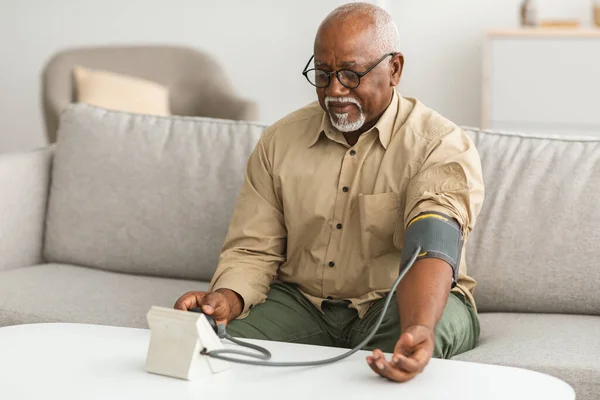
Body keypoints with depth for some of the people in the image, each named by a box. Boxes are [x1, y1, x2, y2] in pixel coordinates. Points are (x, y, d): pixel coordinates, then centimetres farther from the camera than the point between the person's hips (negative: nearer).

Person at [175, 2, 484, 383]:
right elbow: (253, 250, 2)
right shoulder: (280, 141, 3)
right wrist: (228, 298, -22)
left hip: (398, 304, -1)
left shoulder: (444, 146, -11)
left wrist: (418, 329, -49)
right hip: (302, 302, 2)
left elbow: (432, 248, -29)